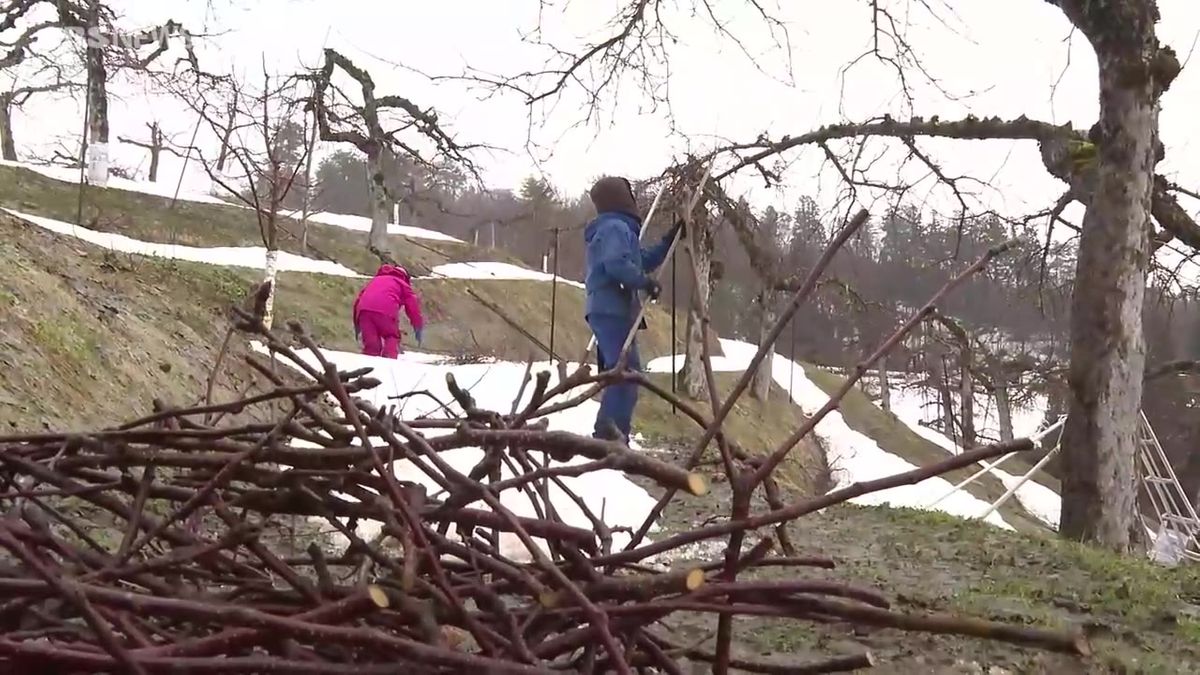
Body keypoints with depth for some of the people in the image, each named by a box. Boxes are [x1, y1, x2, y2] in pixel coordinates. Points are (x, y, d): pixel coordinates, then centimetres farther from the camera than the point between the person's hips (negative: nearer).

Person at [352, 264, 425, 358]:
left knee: (370, 343, 12)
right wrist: (418, 328, 21)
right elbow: (412, 306, 16)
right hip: (386, 311, -3)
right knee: (392, 337, 15)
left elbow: (358, 299, 35)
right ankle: (389, 357, -9)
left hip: (363, 309, 3)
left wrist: (357, 325, 39)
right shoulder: (402, 284, 28)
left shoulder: (375, 280, 40)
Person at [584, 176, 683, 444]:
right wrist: (646, 282, -15)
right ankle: (610, 433, -25)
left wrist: (671, 239, 29)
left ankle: (608, 433, 11)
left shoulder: (617, 228, 24)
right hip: (612, 310, -11)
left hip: (608, 310, 11)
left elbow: (643, 260, 31)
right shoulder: (616, 227, -9)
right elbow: (616, 264, -25)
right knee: (626, 372, -18)